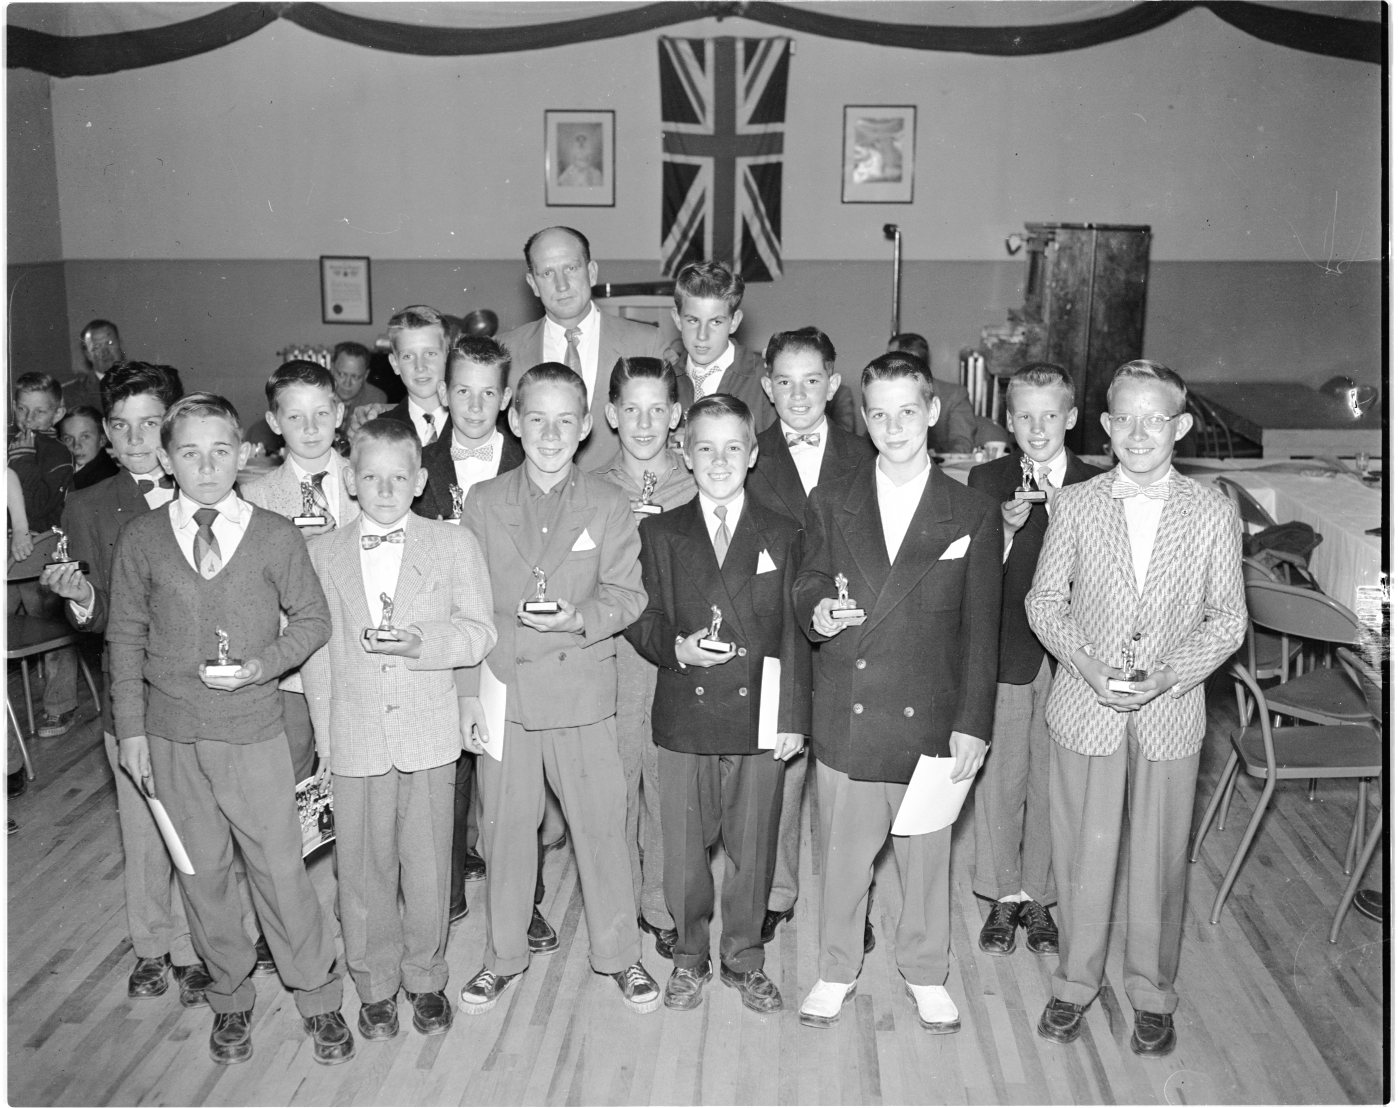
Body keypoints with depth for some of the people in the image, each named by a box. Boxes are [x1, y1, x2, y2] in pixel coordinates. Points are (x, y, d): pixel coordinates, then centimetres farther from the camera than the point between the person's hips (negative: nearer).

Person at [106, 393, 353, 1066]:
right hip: (171, 738, 2)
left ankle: (318, 998, 22)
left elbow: (313, 619, 2)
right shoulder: (140, 540, -1)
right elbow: (125, 636, 5)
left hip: (254, 732, -2)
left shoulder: (275, 536, -5)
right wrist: (131, 728, 2)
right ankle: (229, 998, 33)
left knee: (279, 868, 3)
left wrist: (262, 664, -14)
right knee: (200, 872, 13)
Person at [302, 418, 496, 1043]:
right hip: (354, 740, 1)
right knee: (363, 867, 10)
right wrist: (325, 731, 3)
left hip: (429, 738, -1)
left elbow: (479, 633, -5)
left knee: (428, 864, 10)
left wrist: (421, 643, -22)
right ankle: (375, 985, 30)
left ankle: (426, 979, 30)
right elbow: (315, 650, 6)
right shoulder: (322, 554, 5)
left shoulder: (454, 545, 1)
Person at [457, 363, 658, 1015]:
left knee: (600, 822, 5)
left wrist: (578, 616, -20)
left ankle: (619, 954, 24)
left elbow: (626, 594, -1)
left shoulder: (608, 507, 2)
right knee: (505, 825, 11)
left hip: (582, 691, -1)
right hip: (501, 689, 1)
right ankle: (504, 955, 30)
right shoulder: (482, 503, 5)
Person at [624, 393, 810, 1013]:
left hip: (759, 716, 0)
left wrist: (794, 717, -1)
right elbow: (642, 620, 4)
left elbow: (793, 634, 4)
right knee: (684, 848, 9)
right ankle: (689, 957, 29)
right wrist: (676, 648, -18)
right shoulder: (660, 534, 5)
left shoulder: (782, 536, 6)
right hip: (684, 714, 0)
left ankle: (744, 959, 29)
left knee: (752, 848, 9)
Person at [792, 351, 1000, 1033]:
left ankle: (925, 974, 35)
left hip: (929, 718, -1)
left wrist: (973, 723, -4)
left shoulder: (974, 515, 0)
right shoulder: (831, 503, 3)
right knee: (841, 851, 12)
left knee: (927, 853, 13)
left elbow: (980, 631, 0)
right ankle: (835, 971, 33)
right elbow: (809, 583, 10)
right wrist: (816, 609, -15)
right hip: (845, 715, 1)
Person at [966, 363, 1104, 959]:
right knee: (999, 779, 8)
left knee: (1052, 781, 9)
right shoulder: (987, 481, 0)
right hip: (1004, 656, 0)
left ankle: (1039, 897, 27)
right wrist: (1007, 528, -21)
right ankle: (1003, 897, 25)